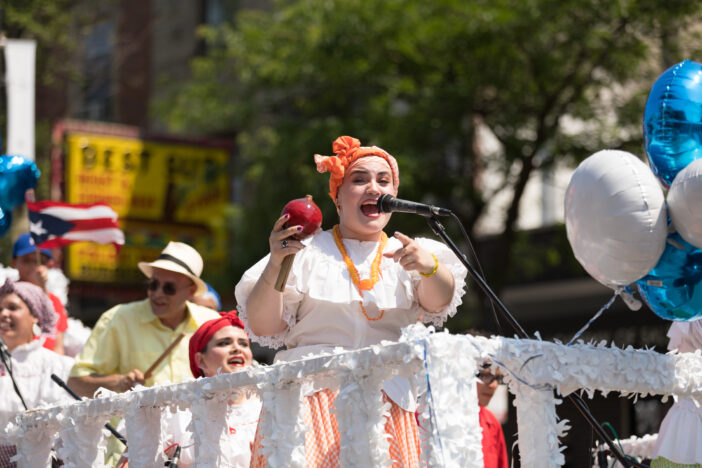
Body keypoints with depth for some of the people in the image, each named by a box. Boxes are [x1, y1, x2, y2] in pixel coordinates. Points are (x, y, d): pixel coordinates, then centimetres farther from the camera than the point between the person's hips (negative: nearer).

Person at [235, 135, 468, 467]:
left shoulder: (405, 254, 14)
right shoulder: (307, 253, 8)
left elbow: (438, 301, -5)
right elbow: (262, 327, 1)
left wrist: (429, 266, -26)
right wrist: (275, 265, -14)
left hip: (390, 399, 2)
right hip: (311, 395, -2)